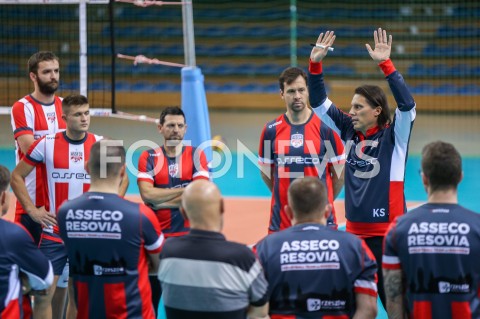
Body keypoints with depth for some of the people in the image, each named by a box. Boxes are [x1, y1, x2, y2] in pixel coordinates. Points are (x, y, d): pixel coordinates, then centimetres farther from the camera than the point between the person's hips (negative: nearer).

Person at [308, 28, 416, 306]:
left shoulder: (394, 135, -6)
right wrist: (316, 64, -2)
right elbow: (319, 103, 10)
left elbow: (407, 104, -23)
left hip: (387, 232, -6)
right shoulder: (350, 130, 8)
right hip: (355, 231, 6)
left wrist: (385, 64, -28)